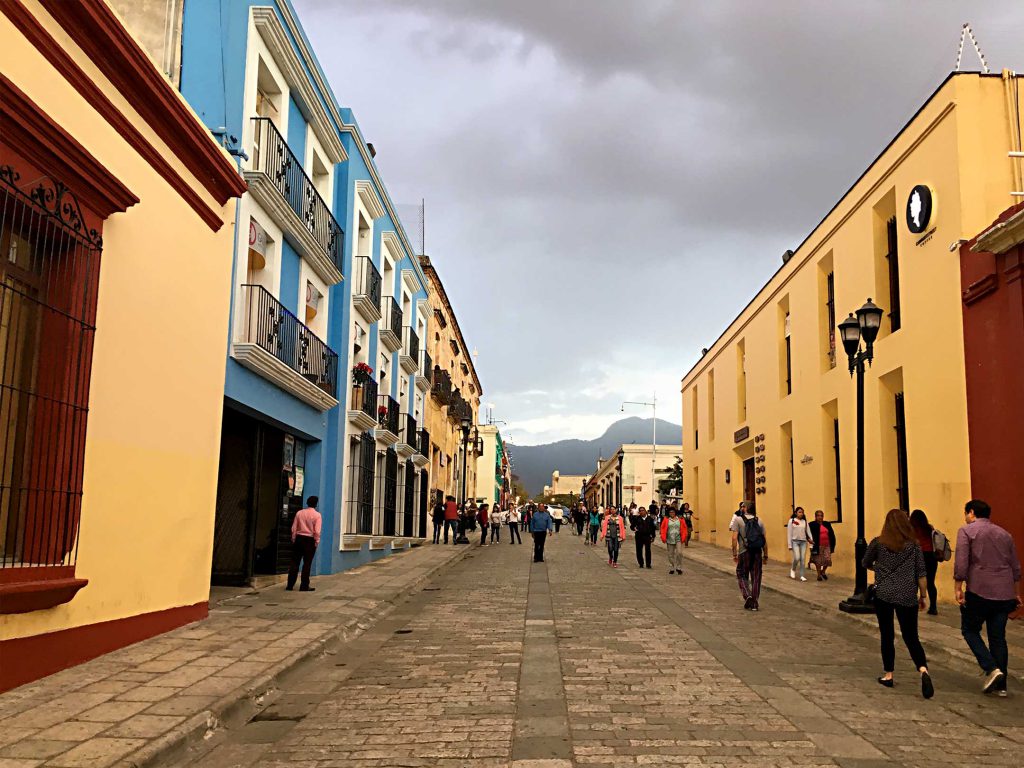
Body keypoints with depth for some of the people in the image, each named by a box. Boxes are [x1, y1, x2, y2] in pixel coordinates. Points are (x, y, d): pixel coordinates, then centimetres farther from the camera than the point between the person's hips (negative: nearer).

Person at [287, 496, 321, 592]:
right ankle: (304, 586, 4)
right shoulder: (317, 515, -8)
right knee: (307, 564, 3)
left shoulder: (299, 513, 2)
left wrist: (293, 539, 14)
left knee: (295, 562, 7)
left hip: (299, 538, 3)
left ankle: (290, 585, 7)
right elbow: (317, 531, -13)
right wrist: (317, 542, -3)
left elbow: (294, 528, 5)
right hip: (310, 540, -3)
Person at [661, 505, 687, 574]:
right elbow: (663, 529, 1)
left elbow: (684, 529, 2)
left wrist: (683, 538, -4)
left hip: (678, 539, -1)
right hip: (669, 540, 1)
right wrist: (664, 538, -5)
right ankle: (671, 568, 17)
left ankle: (679, 568, 1)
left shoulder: (680, 519, 0)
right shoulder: (666, 519, 0)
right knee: (671, 555, 7)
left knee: (679, 553, -13)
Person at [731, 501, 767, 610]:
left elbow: (734, 538, -11)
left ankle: (748, 595, -11)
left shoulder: (738, 520, -3)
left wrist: (734, 554, -6)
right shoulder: (759, 521, 9)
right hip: (757, 553, 3)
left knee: (742, 576, 10)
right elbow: (765, 540, 7)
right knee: (756, 578, 10)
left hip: (744, 552, -3)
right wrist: (765, 555, 13)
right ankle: (754, 603, 12)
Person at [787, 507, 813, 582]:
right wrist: (790, 545, -2)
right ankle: (793, 569, 14)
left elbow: (808, 531, 6)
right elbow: (789, 533, 1)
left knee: (803, 559, 0)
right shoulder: (792, 521, 1)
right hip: (795, 541, -3)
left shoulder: (805, 521, 9)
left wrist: (811, 540, -12)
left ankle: (802, 575, 7)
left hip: (803, 542, 3)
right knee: (797, 557, -14)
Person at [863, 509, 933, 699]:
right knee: (911, 636, 6)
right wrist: (923, 596, 11)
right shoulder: (914, 545, 1)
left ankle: (888, 675, 16)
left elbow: (865, 564, 13)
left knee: (887, 635, 11)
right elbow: (921, 574, 2)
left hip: (883, 595, -1)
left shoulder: (878, 543, -1)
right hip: (908, 597, 1)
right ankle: (923, 670, -16)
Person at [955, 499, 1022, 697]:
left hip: (979, 591, -5)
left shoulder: (967, 531, -3)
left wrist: (958, 589, -8)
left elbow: (961, 563, -13)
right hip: (1004, 594, 5)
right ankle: (1000, 685, 12)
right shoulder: (1004, 534, 16)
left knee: (970, 630, 10)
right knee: (998, 637, 10)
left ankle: (991, 669, -7)